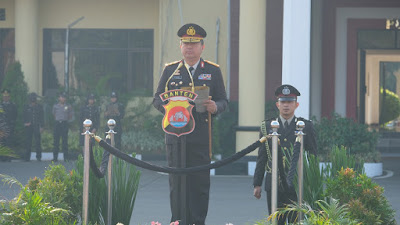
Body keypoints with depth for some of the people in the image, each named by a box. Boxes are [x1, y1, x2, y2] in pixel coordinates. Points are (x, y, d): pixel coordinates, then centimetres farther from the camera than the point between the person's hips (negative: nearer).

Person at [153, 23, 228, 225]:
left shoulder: (213, 71, 9)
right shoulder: (170, 70, 12)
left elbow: (223, 101, 9)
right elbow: (157, 98, 11)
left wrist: (215, 107, -15)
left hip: (201, 138, -1)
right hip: (175, 136, 1)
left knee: (200, 184, -1)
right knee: (177, 183, 1)